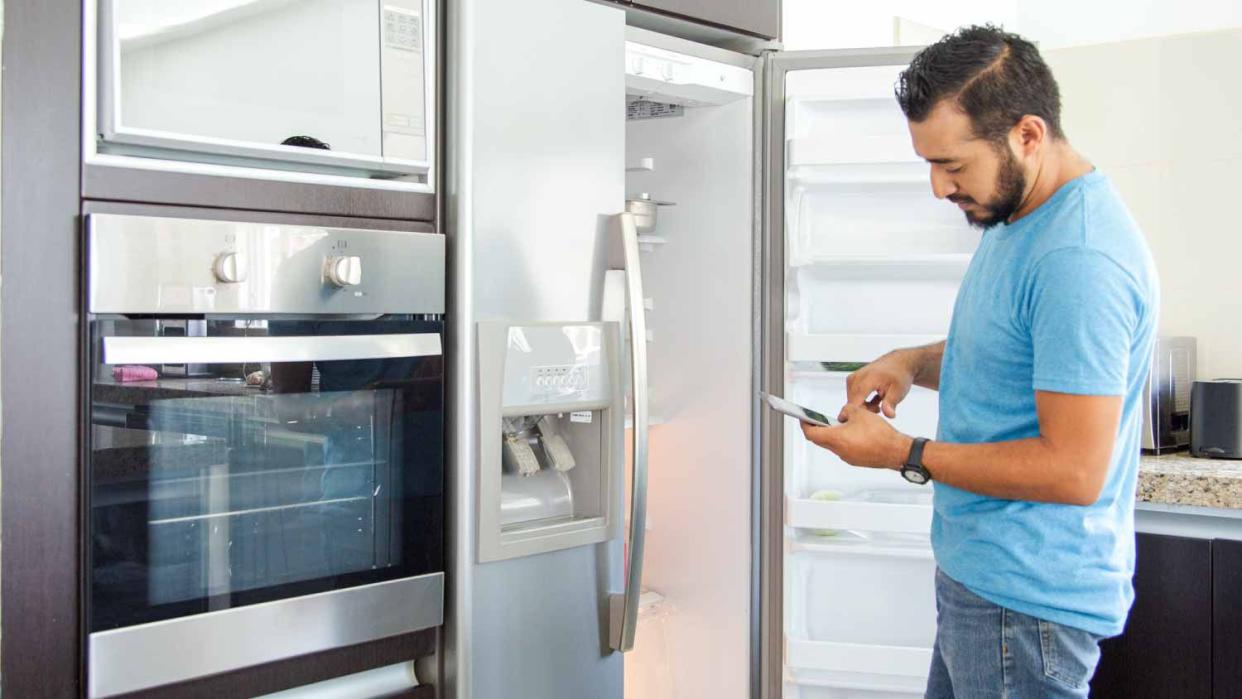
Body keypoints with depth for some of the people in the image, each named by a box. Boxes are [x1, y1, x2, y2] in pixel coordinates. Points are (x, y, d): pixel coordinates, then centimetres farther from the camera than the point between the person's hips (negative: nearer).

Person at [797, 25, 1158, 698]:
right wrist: (913, 363, 2)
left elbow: (1074, 470, -26)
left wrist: (901, 454, -19)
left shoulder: (1081, 258, -26)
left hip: (1027, 599, -9)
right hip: (980, 570, 9)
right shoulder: (1014, 213, 7)